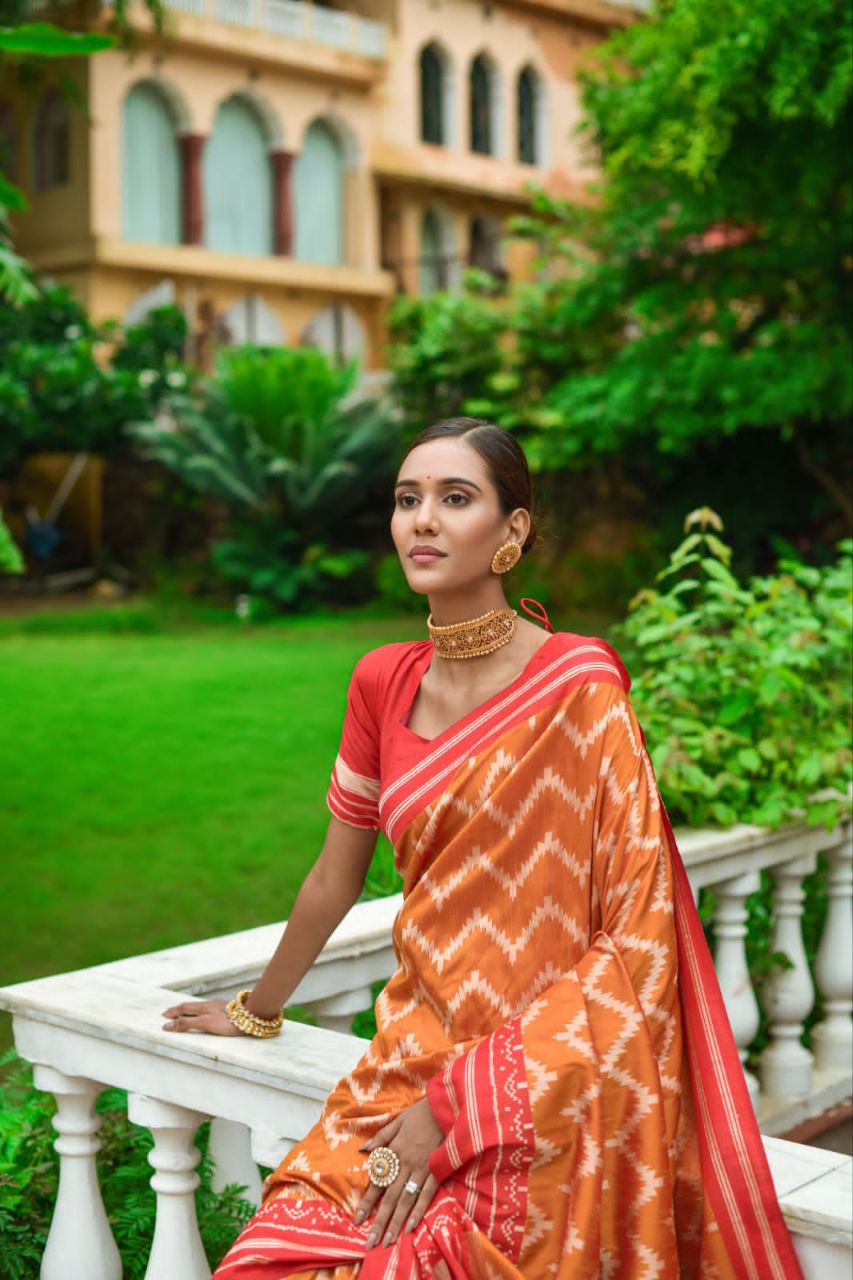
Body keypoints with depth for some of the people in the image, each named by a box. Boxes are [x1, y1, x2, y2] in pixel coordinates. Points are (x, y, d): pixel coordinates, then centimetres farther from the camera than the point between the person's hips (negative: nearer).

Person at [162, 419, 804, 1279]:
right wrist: (255, 1012, 31)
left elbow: (636, 944, -13)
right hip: (408, 1065, 5)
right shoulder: (382, 682, 5)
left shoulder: (581, 683, -11)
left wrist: (459, 1108, -16)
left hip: (546, 1104, -4)